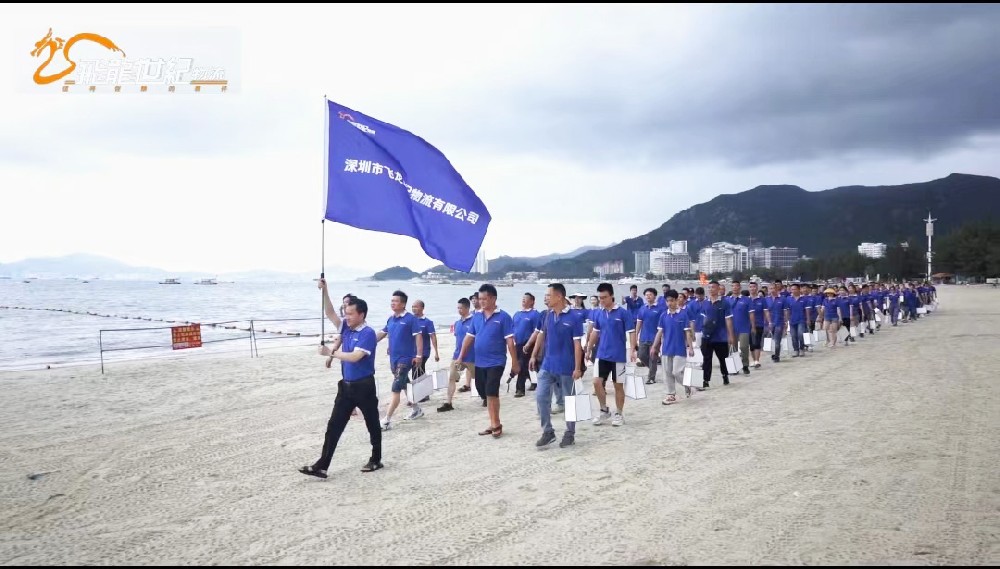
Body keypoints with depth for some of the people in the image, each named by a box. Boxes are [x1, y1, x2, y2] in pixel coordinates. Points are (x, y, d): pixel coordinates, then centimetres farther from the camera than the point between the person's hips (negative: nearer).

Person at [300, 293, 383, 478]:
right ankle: (321, 466, 3)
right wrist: (325, 290, -3)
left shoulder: (368, 334, -16)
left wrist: (331, 352, -20)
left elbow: (354, 357, -26)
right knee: (334, 426, 3)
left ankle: (376, 460, 25)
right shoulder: (347, 329, 8)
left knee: (372, 425, 10)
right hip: (346, 385, 8)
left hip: (364, 386, -8)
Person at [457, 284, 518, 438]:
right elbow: (469, 337, 11)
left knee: (491, 393, -10)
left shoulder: (503, 317, -9)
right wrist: (461, 356, 9)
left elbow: (510, 341, -10)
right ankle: (494, 423, 23)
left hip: (496, 362, -6)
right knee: (485, 394, 12)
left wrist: (514, 361, -11)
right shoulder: (477, 316, 7)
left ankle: (496, 424, 4)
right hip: (479, 362, 6)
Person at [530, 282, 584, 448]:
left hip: (566, 367, -5)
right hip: (547, 365, 5)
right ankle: (548, 432, 15)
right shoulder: (548, 315, 3)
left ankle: (570, 434, 20)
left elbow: (577, 344, -13)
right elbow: (541, 336, 14)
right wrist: (534, 356, 11)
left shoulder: (574, 318, -13)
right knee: (541, 397, 2)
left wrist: (577, 368, -16)